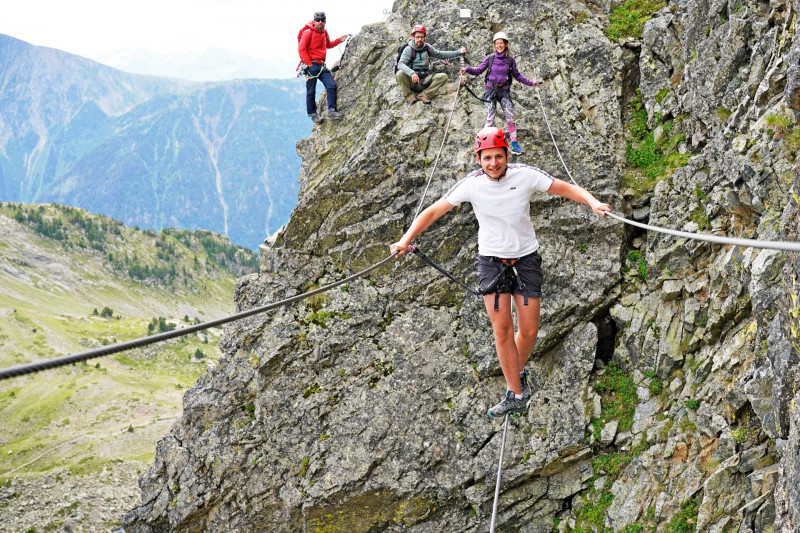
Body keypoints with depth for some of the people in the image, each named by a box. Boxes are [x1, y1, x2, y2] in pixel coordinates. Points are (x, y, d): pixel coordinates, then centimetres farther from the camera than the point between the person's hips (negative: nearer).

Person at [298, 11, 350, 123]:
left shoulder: (324, 32, 13)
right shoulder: (308, 32, -9)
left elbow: (328, 45, 32)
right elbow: (301, 49, -12)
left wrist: (340, 40, 19)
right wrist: (309, 64, -15)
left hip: (322, 66, 7)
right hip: (311, 66, -6)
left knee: (332, 86, -6)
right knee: (311, 92, 0)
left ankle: (332, 111, -2)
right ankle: (313, 114, 11)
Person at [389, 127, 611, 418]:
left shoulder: (525, 175, -13)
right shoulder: (471, 184, -11)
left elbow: (567, 189, -7)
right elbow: (434, 211, -6)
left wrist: (593, 202, -25)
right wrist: (406, 239, -17)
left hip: (526, 257, 0)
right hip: (492, 259, 0)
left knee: (529, 330, 2)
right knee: (502, 329, -5)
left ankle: (518, 371, 33)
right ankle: (516, 395, 6)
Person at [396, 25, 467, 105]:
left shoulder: (427, 47, 9)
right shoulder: (409, 49, -7)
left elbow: (440, 54, 19)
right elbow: (400, 64, -21)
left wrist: (458, 52, 12)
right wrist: (412, 73, -39)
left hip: (424, 81, 4)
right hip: (412, 81, -4)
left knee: (443, 76, -17)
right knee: (400, 74, -34)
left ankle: (423, 95, -24)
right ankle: (410, 97, -20)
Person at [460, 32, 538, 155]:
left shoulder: (510, 59, 2)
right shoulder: (490, 58, -1)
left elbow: (517, 75, 12)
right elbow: (478, 70, 2)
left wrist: (530, 83, 9)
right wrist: (467, 69, -16)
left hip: (504, 90, 1)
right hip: (491, 89, -1)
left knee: (510, 117, -5)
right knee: (490, 118, -4)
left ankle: (515, 145, -1)